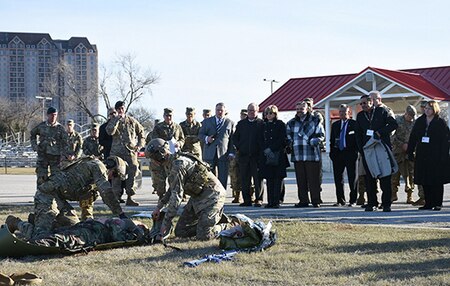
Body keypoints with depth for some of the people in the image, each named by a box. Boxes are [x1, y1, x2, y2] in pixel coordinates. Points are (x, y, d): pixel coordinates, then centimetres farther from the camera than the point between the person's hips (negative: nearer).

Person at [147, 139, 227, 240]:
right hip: (198, 197, 10)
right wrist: (159, 207, 17)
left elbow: (177, 195, -25)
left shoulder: (178, 165, -24)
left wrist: (166, 221, -21)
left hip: (211, 195, -10)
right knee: (180, 232, 5)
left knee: (202, 236, -17)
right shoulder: (173, 162, 10)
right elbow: (172, 189, 23)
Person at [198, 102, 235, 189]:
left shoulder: (230, 123, 9)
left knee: (223, 179, -1)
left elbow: (232, 139, 6)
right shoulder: (207, 121, 13)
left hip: (223, 154, -1)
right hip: (209, 154, 1)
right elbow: (200, 134, 12)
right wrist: (206, 138, -11)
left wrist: (231, 153, -3)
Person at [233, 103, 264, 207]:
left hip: (257, 155, -3)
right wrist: (238, 147, 4)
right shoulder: (241, 124, 14)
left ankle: (258, 199, 1)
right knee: (244, 179, 4)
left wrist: (261, 150, -8)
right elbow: (235, 137, 17)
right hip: (244, 155, 3)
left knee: (258, 178, -3)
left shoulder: (261, 123, 3)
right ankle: (247, 200, 10)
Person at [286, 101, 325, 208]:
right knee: (301, 180, 5)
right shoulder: (291, 123, 15)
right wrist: (290, 144, 5)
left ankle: (316, 201, 2)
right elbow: (288, 136, 23)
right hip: (297, 156, 4)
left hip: (312, 155, -4)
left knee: (313, 179, -4)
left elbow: (321, 135, 2)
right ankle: (303, 201, 12)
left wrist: (313, 141, -13)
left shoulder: (315, 121, 4)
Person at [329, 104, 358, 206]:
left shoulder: (354, 124, 0)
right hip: (337, 154, 5)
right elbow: (332, 140, 15)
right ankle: (340, 200, 14)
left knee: (352, 177, -1)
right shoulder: (335, 125, 15)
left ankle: (353, 200, 6)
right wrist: (332, 152, 5)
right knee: (338, 178, 6)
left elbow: (357, 138, -3)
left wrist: (355, 151, -11)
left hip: (350, 153, -5)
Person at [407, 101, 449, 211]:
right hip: (422, 155, 4)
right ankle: (428, 203, 11)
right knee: (425, 181, 5)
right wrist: (410, 152, 6)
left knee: (437, 181, 1)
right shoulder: (419, 121, 11)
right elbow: (413, 137, 13)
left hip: (436, 156, -4)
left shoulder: (441, 123, -2)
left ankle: (437, 203, 7)